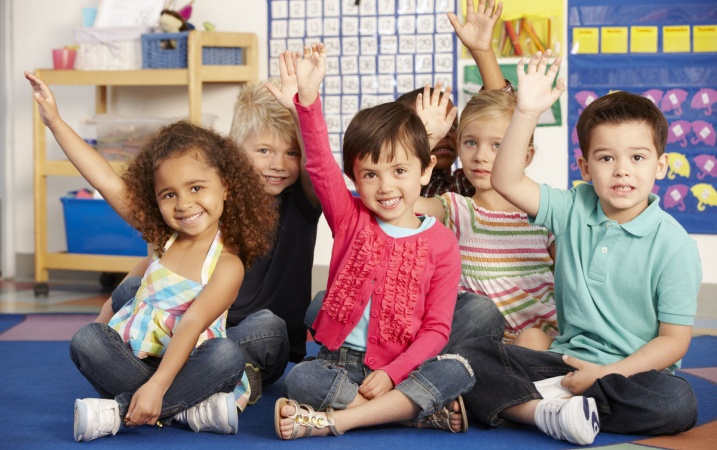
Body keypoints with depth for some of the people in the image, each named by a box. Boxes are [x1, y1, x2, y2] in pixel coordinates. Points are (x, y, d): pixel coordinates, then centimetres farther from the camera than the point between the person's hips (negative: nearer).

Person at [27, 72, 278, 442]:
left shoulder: (227, 265, -12)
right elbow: (109, 183, 1)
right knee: (86, 339, -21)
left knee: (229, 355, -32)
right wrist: (55, 121, -1)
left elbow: (191, 327, -24)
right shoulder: (164, 240, 3)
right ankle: (186, 408, -27)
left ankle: (117, 410, -31)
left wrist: (156, 386, -36)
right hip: (130, 360, 4)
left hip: (182, 367, -4)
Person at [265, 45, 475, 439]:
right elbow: (320, 166, -13)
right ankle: (418, 407, -24)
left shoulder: (441, 243, 0)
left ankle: (335, 419, -32)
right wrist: (308, 100, -29)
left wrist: (391, 374, -17)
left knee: (457, 370, -29)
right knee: (300, 378, -30)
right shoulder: (350, 219, 4)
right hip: (341, 361, 1)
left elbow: (436, 329, -3)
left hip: (401, 368, 0)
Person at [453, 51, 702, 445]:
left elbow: (674, 340, -9)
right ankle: (547, 412, -35)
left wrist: (606, 373, -18)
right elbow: (507, 182, -6)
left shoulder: (673, 245, -8)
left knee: (676, 402, -36)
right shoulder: (574, 210, 4)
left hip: (634, 370, -3)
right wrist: (526, 113, -15)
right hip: (566, 361, 3)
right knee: (469, 353, -13)